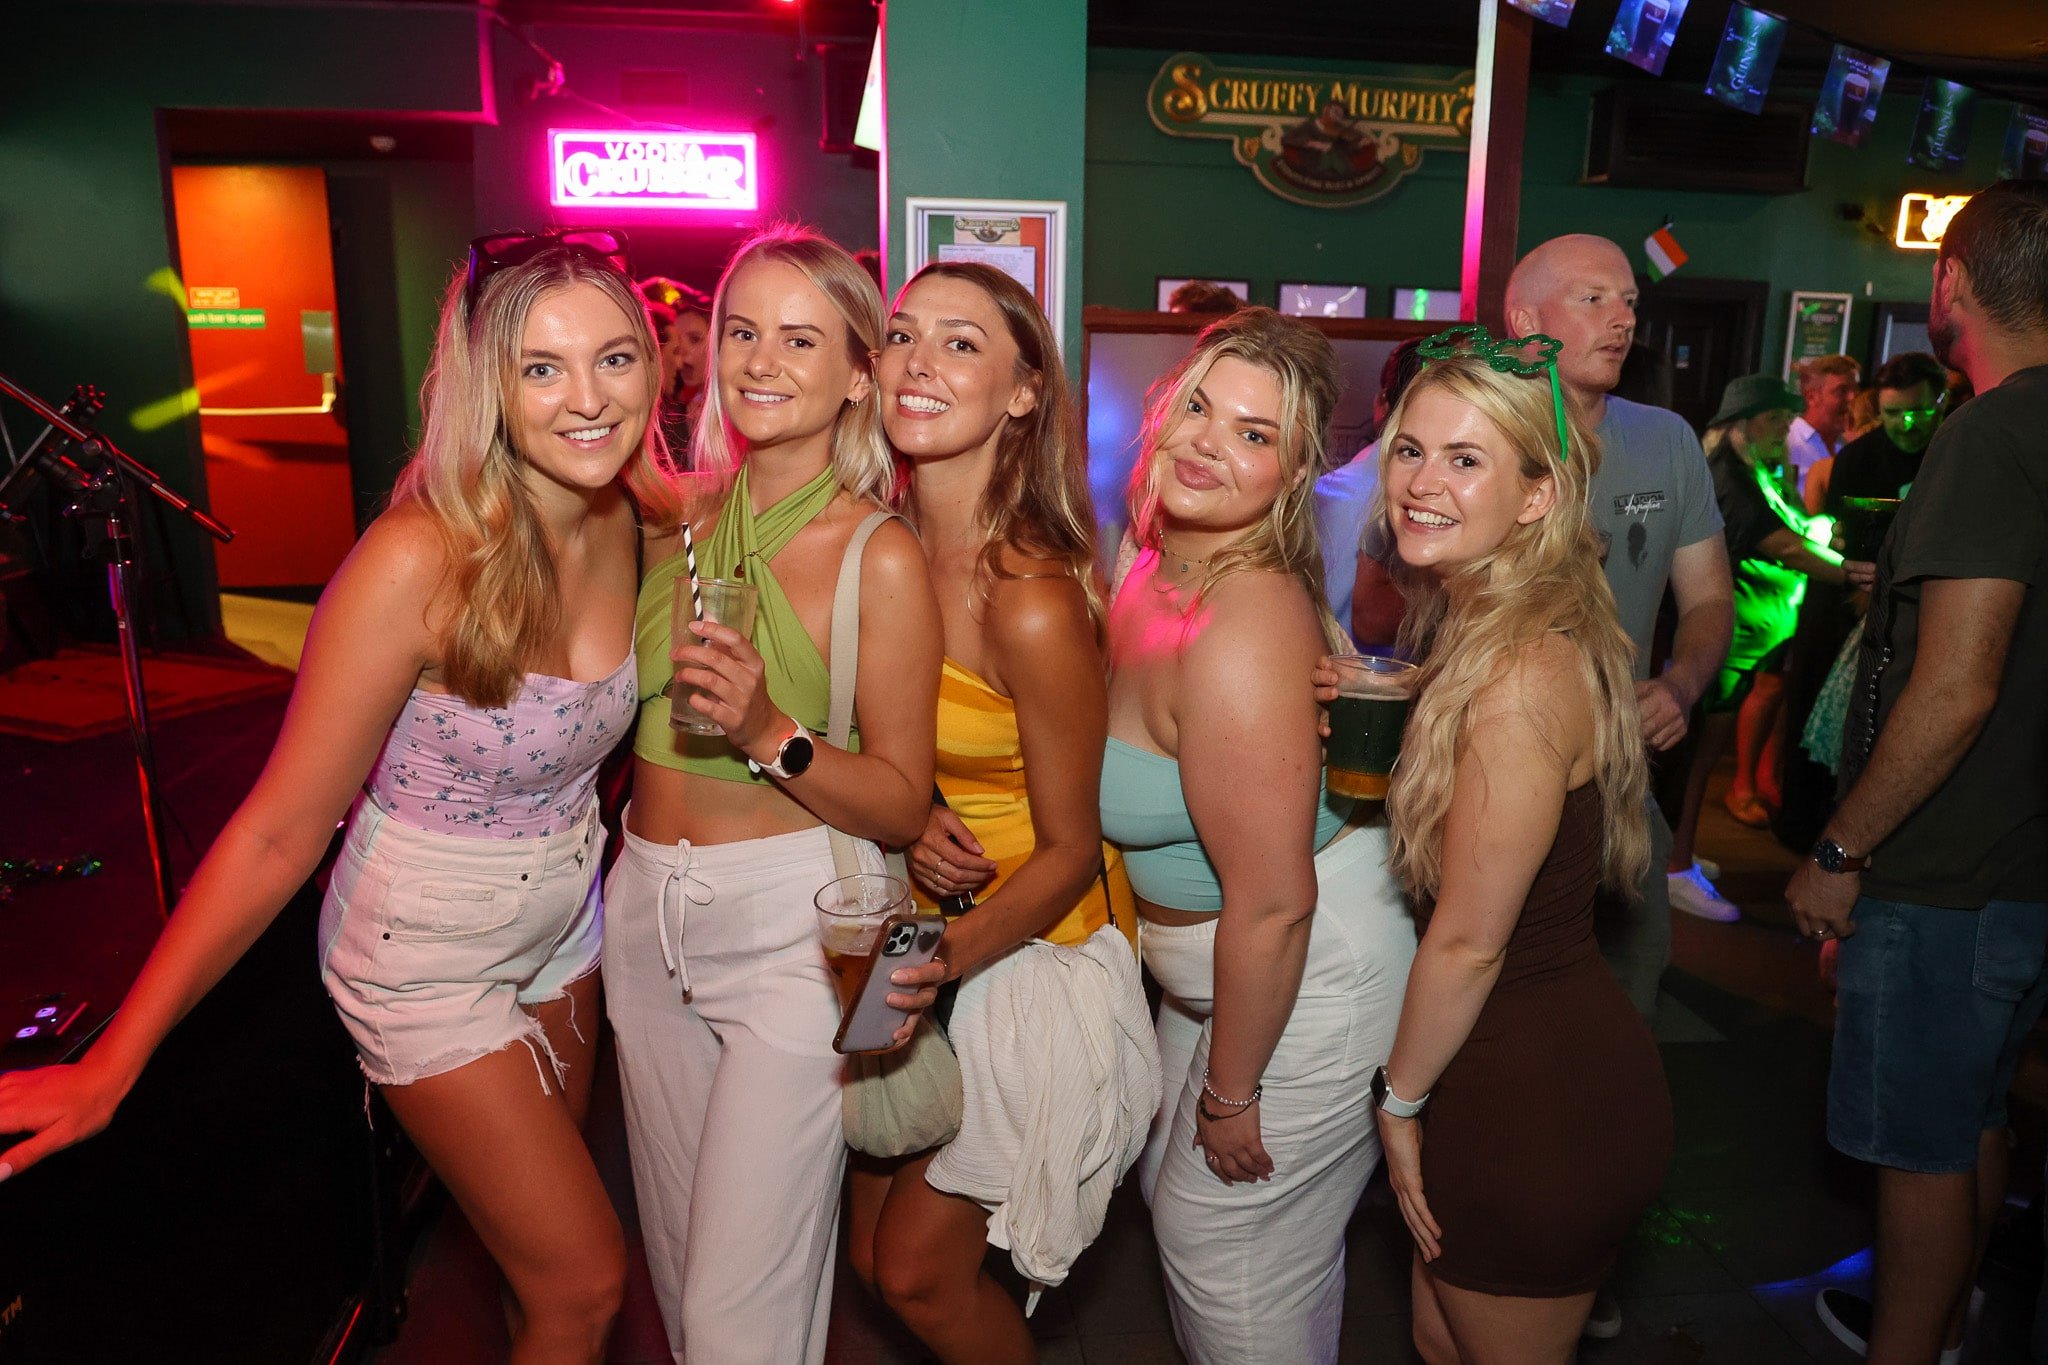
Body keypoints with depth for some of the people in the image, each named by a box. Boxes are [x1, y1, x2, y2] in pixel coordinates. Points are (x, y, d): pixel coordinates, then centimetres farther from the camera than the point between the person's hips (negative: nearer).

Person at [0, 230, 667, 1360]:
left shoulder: (625, 514, -11)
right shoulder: (417, 559, -29)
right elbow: (280, 833, -22)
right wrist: (111, 1064, -17)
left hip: (565, 921, 6)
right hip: (429, 956, -5)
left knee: (542, 1211, 27)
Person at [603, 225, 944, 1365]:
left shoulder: (883, 558, -13)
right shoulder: (679, 518, 4)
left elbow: (904, 806, -13)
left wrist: (773, 735, -25)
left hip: (791, 926, -6)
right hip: (648, 905, 6)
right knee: (680, 1255, 21)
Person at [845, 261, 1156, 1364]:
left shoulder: (1032, 603, -26)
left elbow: (1070, 851, -15)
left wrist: (942, 964, -21)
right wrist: (910, 823, -12)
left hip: (1027, 945, -6)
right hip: (919, 918, 6)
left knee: (919, 1273, 7)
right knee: (869, 1254, 17)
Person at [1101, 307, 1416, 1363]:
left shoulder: (1241, 637, -32)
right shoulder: (1161, 567, -2)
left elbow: (1273, 904, -27)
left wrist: (1230, 1093, -14)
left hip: (1309, 984, -9)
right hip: (1215, 965, 9)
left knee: (1226, 1250, 11)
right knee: (1175, 1185, 27)